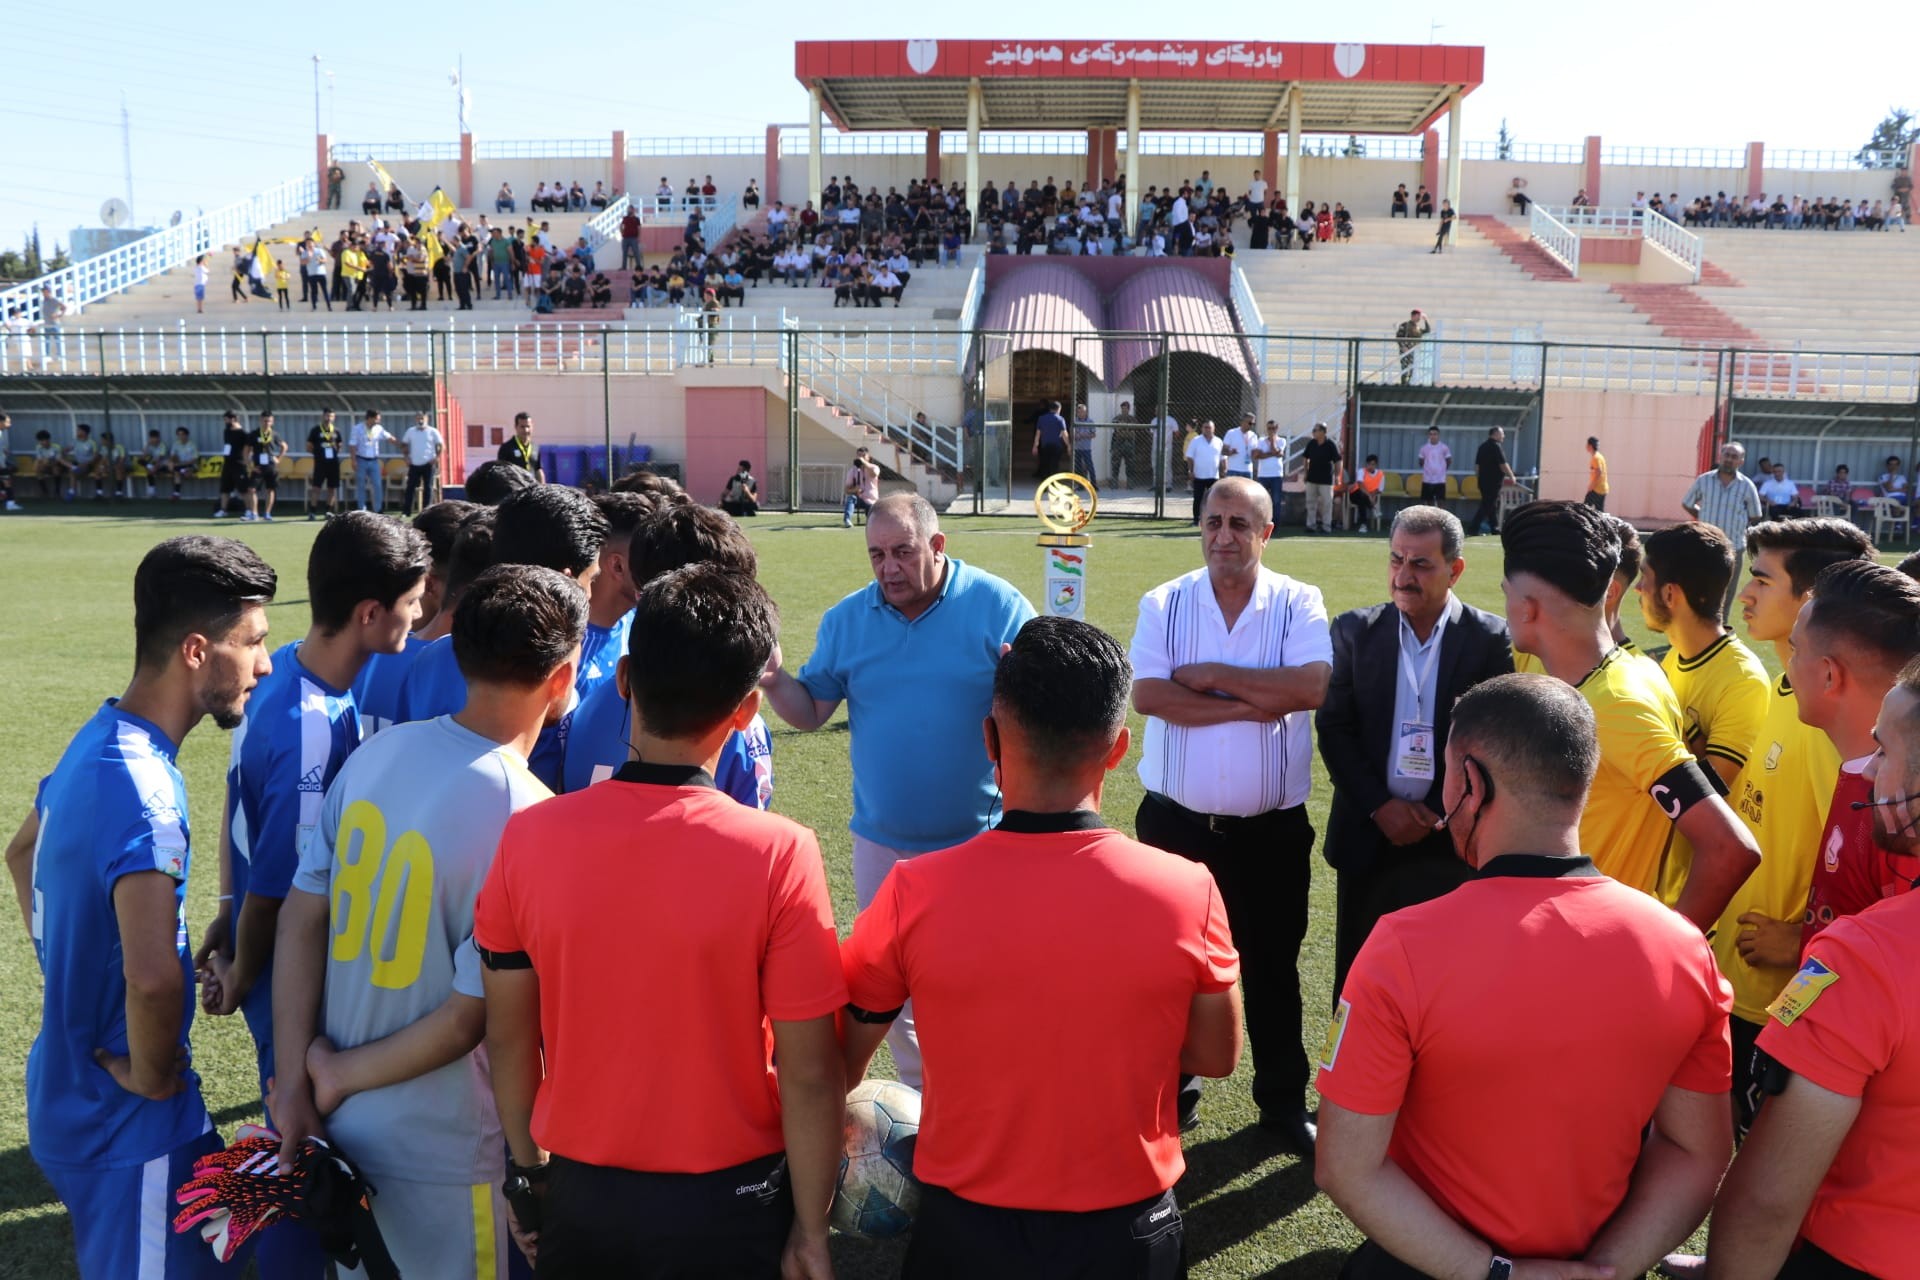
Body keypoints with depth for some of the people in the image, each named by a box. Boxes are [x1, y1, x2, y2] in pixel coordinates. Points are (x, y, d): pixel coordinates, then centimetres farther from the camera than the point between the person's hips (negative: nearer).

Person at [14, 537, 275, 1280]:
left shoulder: (95, 742, 1)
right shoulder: (143, 788, -29)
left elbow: (22, 854, 21)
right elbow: (152, 978, -40)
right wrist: (152, 1077, -22)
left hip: (68, 1087, 9)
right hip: (128, 1129, -9)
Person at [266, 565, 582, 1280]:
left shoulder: (374, 755, -7)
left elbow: (300, 920, -3)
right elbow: (469, 1020, -21)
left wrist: (295, 1083, -1)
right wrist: (341, 1077, -6)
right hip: (441, 1161, -6)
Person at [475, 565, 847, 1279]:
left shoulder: (528, 837, -14)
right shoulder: (779, 855, -22)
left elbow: (508, 1037, -3)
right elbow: (808, 1075, -17)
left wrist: (527, 1177, 11)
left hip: (579, 1199, 3)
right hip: (731, 1205, -2)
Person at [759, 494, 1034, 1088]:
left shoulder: (998, 606, -9)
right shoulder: (847, 618, 1)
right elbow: (810, 710, 3)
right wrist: (775, 681, -18)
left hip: (978, 839, -4)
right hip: (881, 841, 4)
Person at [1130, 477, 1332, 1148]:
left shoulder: (1298, 604, -3)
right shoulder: (1164, 604, -2)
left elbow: (1311, 687, -21)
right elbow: (1146, 695, -16)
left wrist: (1208, 675, -17)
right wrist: (1251, 704, -18)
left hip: (1272, 828, 0)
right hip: (1176, 822, 1)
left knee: (1272, 966, 14)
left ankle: (1284, 1099, 32)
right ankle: (1172, 1092, 32)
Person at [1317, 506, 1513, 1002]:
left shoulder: (1492, 640, -5)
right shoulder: (1355, 631, 0)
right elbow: (1333, 728, 0)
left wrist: (1439, 814, -11)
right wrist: (1380, 806, -9)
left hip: (1453, 838, -2)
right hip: (1368, 834, 2)